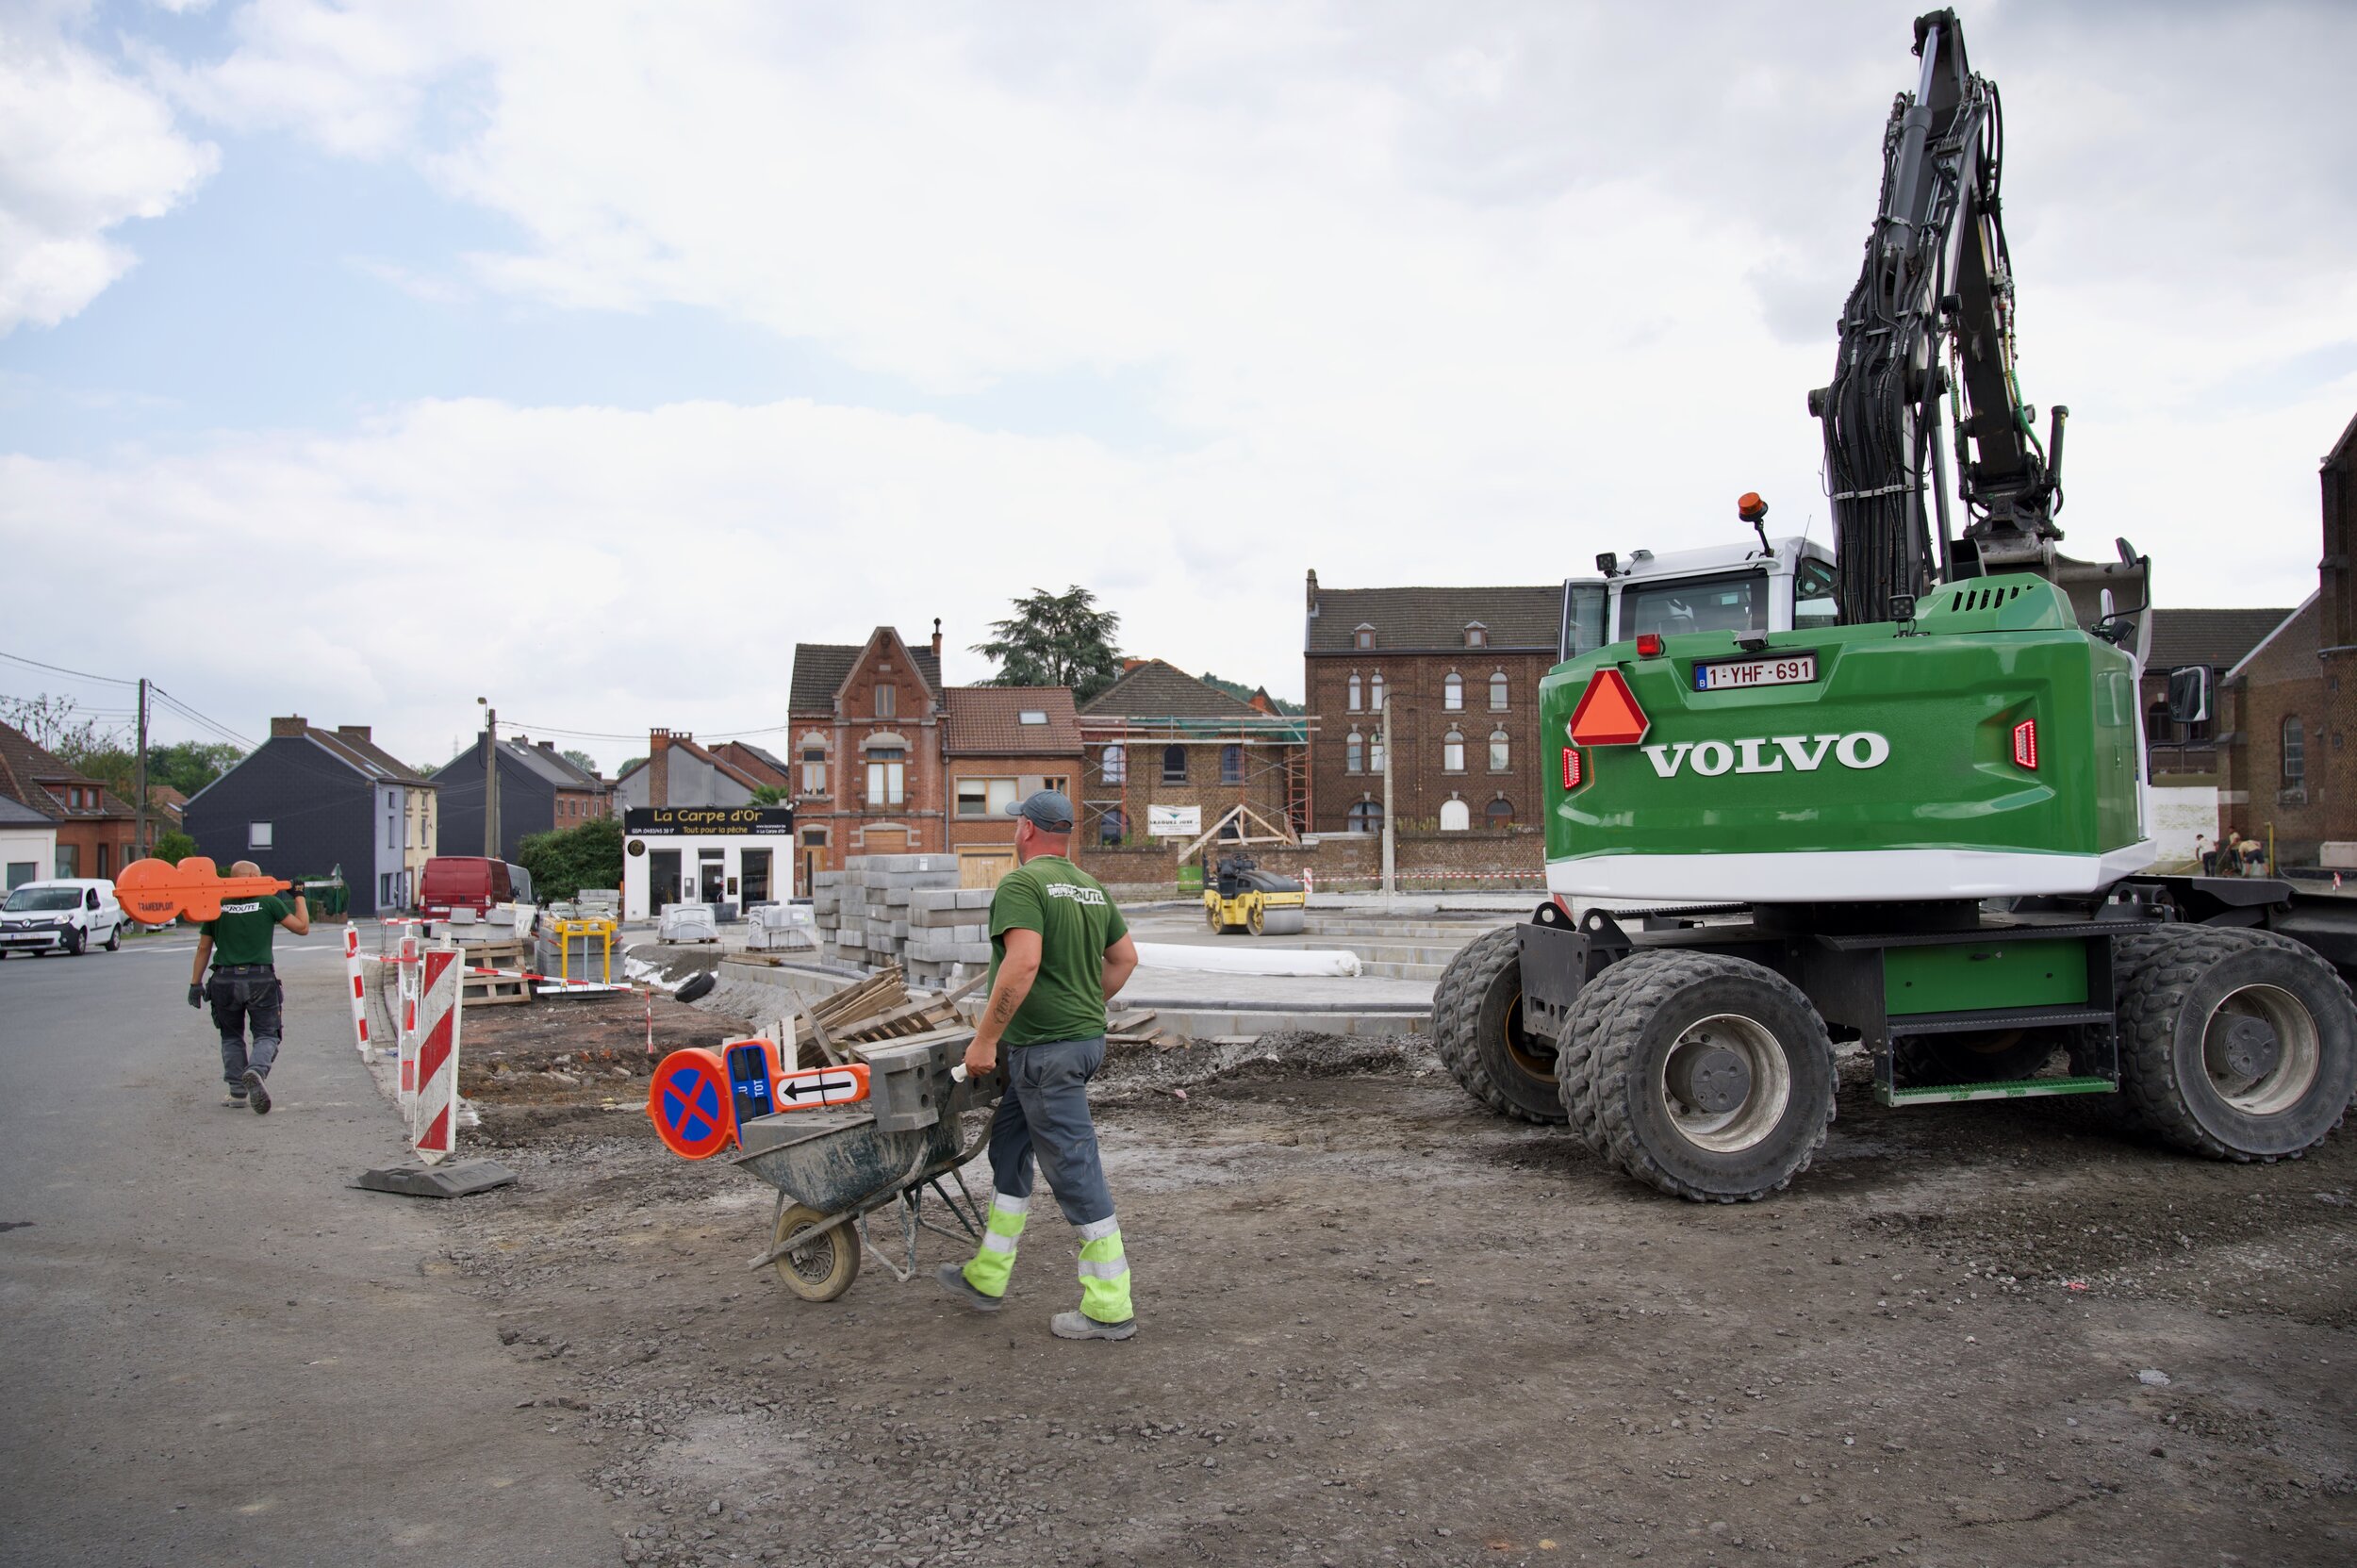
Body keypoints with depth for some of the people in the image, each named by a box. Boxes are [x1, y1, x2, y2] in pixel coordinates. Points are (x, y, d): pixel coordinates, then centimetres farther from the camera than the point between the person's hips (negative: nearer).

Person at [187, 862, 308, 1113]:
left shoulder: (217, 907, 6)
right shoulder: (269, 903, -2)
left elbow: (204, 947, 9)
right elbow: (302, 927, 4)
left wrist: (195, 983, 15)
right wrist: (299, 897, 17)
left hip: (225, 980, 3)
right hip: (260, 980, -2)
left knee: (231, 1037, 19)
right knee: (267, 1035, 5)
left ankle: (238, 1092, 14)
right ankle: (255, 1071, -24)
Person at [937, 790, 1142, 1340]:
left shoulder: (1021, 884, -14)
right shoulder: (1092, 888, 13)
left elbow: (1023, 962, -26)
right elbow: (1125, 957, 18)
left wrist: (984, 1039, -21)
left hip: (1045, 1048, -10)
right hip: (1086, 1037, 10)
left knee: (1074, 1171, -4)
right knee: (1008, 1152, 20)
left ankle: (1109, 1308, 2)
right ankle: (986, 1279, 29)